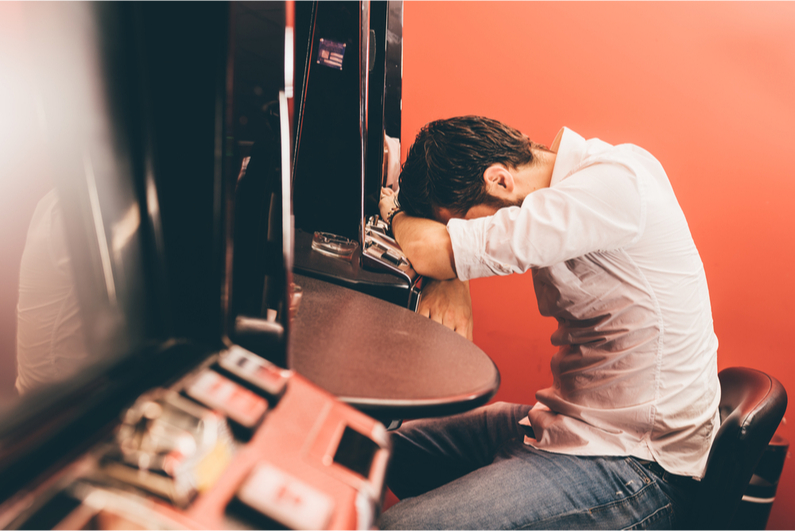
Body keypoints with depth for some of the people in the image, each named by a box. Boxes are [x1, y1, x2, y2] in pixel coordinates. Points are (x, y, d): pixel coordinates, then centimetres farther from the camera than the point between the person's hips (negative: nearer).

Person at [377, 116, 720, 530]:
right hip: (573, 419, 9)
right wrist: (454, 277, -6)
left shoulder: (613, 184, -23)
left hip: (638, 462, -9)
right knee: (401, 448, 15)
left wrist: (393, 209, -5)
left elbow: (430, 250, -27)